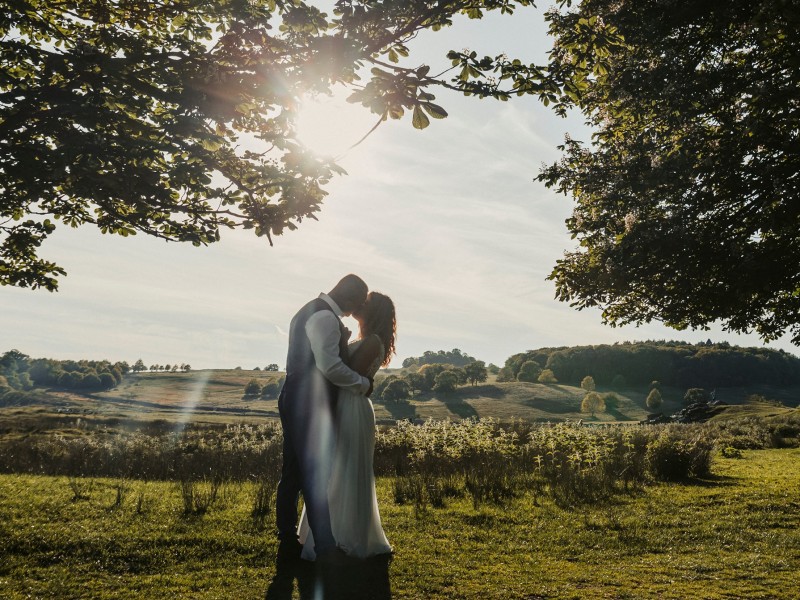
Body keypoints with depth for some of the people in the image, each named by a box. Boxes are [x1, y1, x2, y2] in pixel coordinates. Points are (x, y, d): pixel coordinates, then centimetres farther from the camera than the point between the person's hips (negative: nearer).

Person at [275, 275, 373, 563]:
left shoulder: (310, 311, 18)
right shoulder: (326, 317, -15)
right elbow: (330, 366, -22)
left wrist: (341, 341, 9)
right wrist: (363, 384, -9)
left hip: (297, 401, 10)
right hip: (309, 406, -10)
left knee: (293, 474, 13)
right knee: (315, 476, -3)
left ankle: (288, 542, 21)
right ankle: (325, 548, 5)